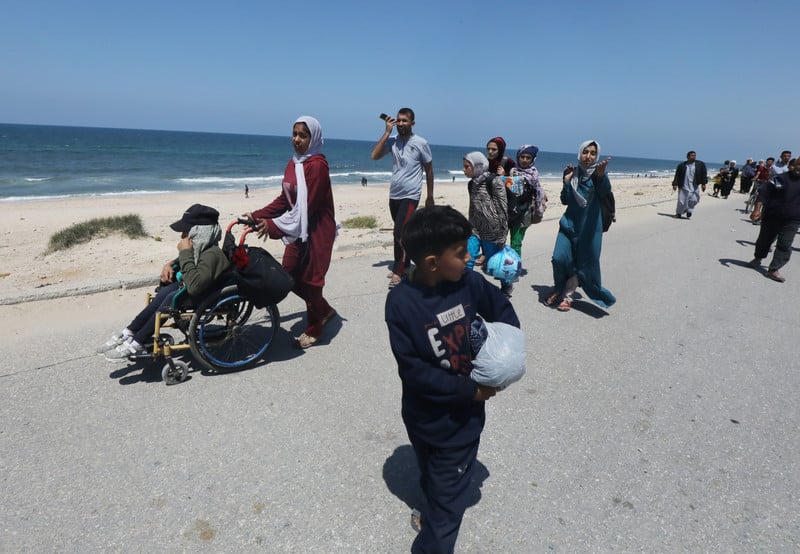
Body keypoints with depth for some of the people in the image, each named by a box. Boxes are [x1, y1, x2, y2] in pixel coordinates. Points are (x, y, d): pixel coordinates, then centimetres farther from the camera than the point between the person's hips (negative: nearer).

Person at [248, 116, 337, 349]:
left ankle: (313, 330, 22)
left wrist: (274, 225, -25)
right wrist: (258, 215, 3)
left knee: (309, 280, 2)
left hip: (317, 230, -8)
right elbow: (284, 199, 12)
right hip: (298, 230, 8)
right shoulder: (293, 163, 9)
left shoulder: (317, 165, -18)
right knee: (290, 276, 12)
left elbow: (307, 206, -23)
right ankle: (325, 311, 32)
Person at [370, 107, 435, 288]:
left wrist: (430, 196, 1)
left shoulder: (421, 143, -7)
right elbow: (374, 155, -9)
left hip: (410, 196, -5)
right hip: (393, 195, 5)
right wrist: (387, 132, -9)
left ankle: (398, 271, -8)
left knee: (400, 233, -14)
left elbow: (429, 170, 0)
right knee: (402, 233, 16)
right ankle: (404, 264, 29)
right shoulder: (392, 141, 3)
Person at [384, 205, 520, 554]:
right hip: (425, 417, -2)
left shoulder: (469, 283, -14)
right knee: (434, 483, 25)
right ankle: (435, 515, 54)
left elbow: (504, 312, 4)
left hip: (462, 417, 2)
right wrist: (470, 390, -20)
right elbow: (413, 370, -22)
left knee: (447, 497, 17)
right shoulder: (401, 303, -24)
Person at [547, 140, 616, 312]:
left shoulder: (597, 174, -8)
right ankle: (559, 289, 17)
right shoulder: (573, 174, 4)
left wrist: (601, 175, -53)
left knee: (584, 263, 2)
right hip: (569, 223, 3)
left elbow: (605, 190, -31)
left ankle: (567, 296, 19)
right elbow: (565, 200, 8)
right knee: (559, 258, -8)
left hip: (589, 227, -3)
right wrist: (566, 182, -8)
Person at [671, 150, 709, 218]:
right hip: (683, 186, -1)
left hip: (694, 187, 1)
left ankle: (689, 211, 19)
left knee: (693, 200, -5)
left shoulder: (700, 164, 2)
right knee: (681, 201, 0)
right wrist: (675, 184, -6)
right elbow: (677, 176, 1)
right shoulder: (682, 165, -1)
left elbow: (704, 174, 4)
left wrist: (703, 184, -1)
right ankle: (678, 213, 17)